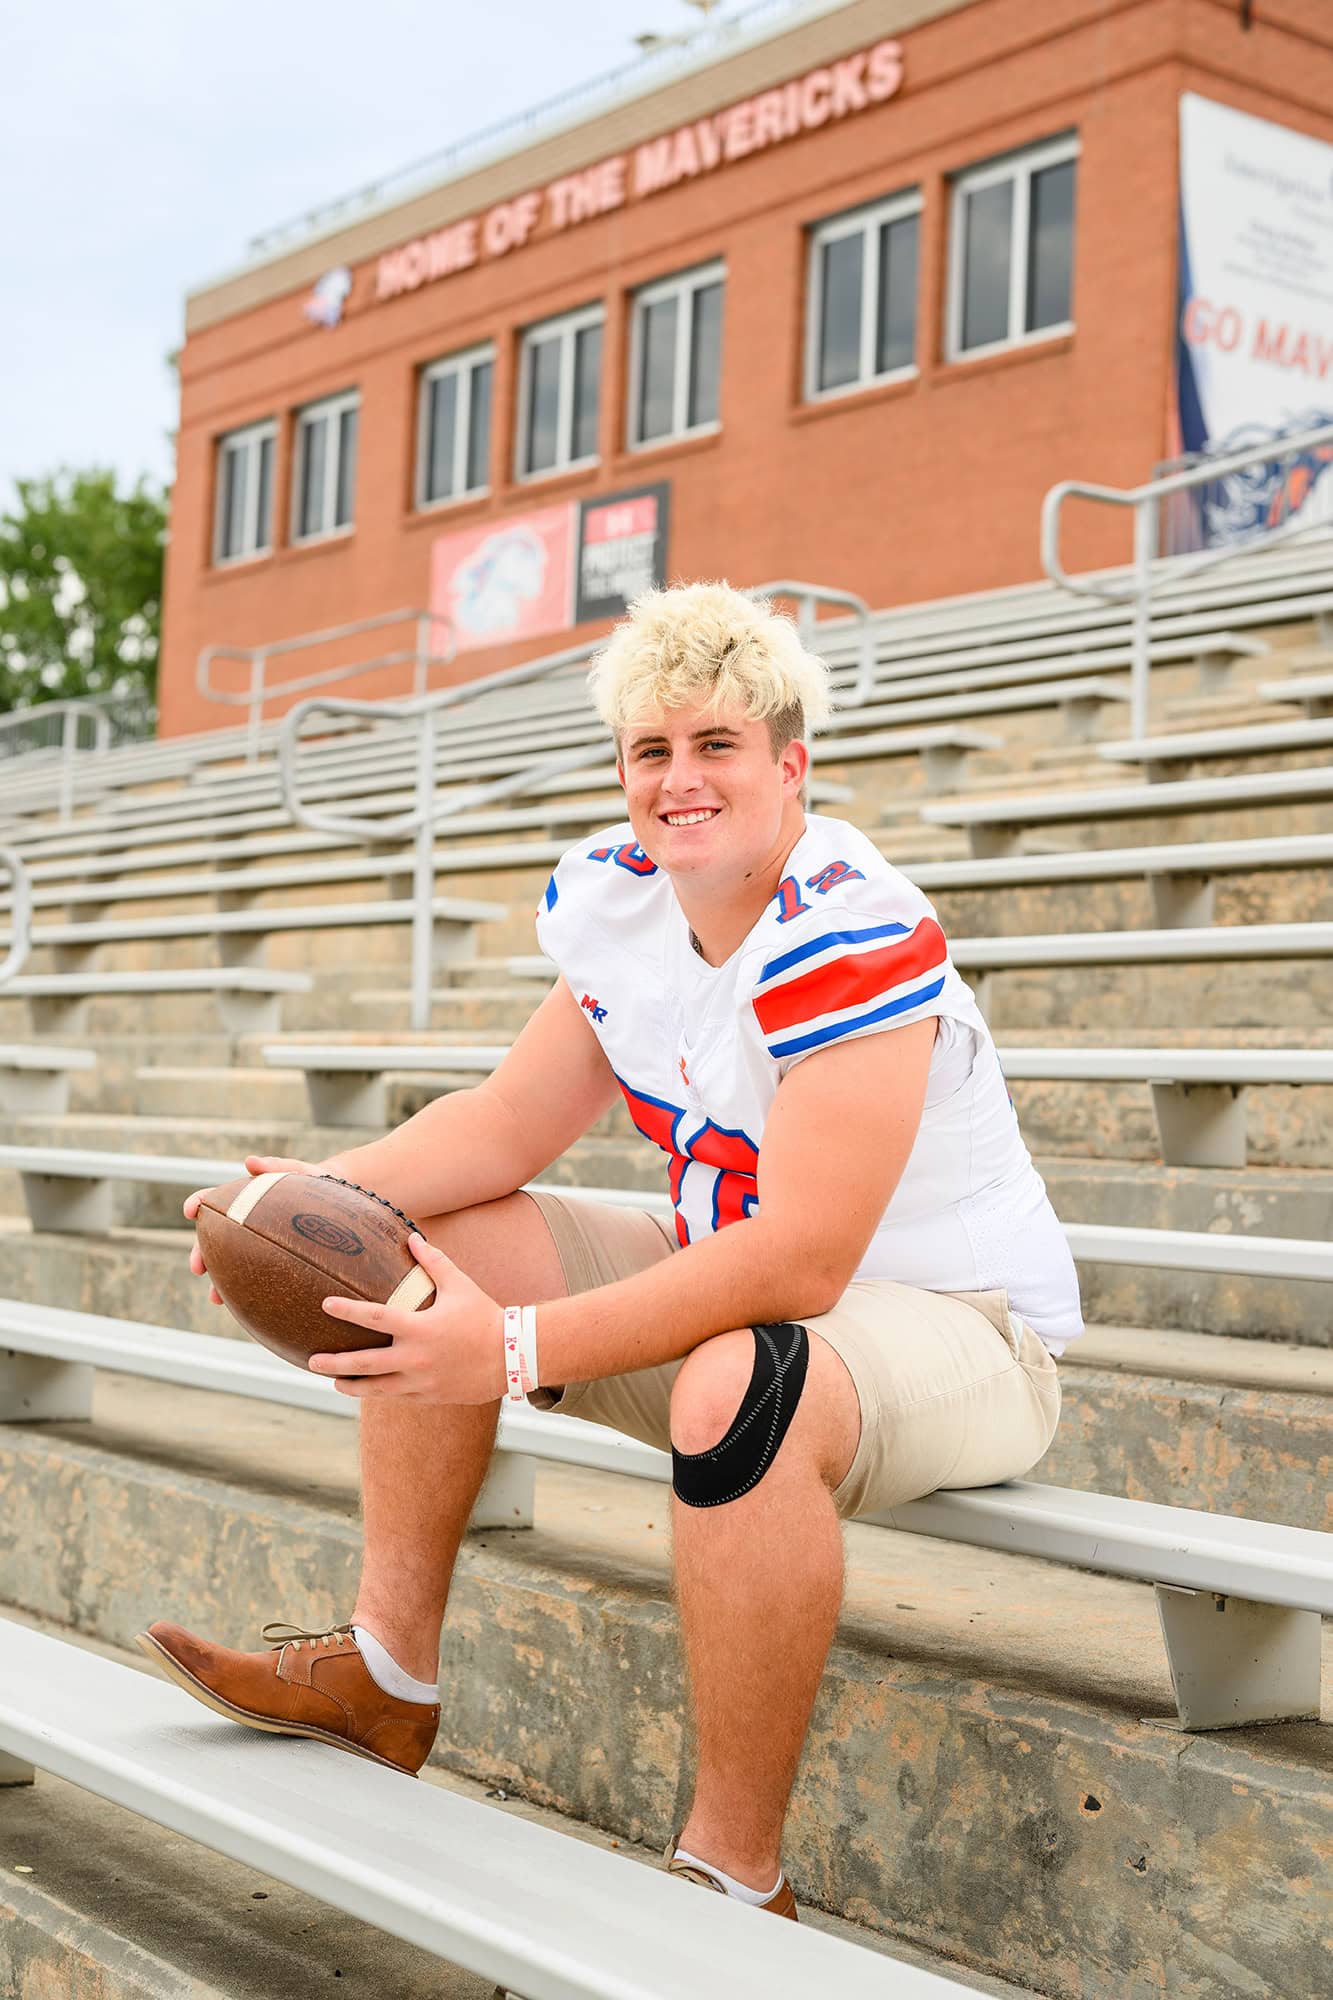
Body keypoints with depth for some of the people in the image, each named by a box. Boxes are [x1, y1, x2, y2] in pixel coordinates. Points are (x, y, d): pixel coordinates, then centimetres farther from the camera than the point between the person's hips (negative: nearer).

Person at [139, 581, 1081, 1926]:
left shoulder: (852, 935, -28)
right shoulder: (615, 900, -1)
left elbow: (798, 1263, -34)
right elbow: (514, 1121, 5)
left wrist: (520, 1347, -36)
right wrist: (330, 1191, -13)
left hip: (959, 1327, -9)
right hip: (732, 1286, 9)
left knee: (736, 1384, -41)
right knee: (430, 1238, 4)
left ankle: (733, 1879, -24)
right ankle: (387, 1677, 9)